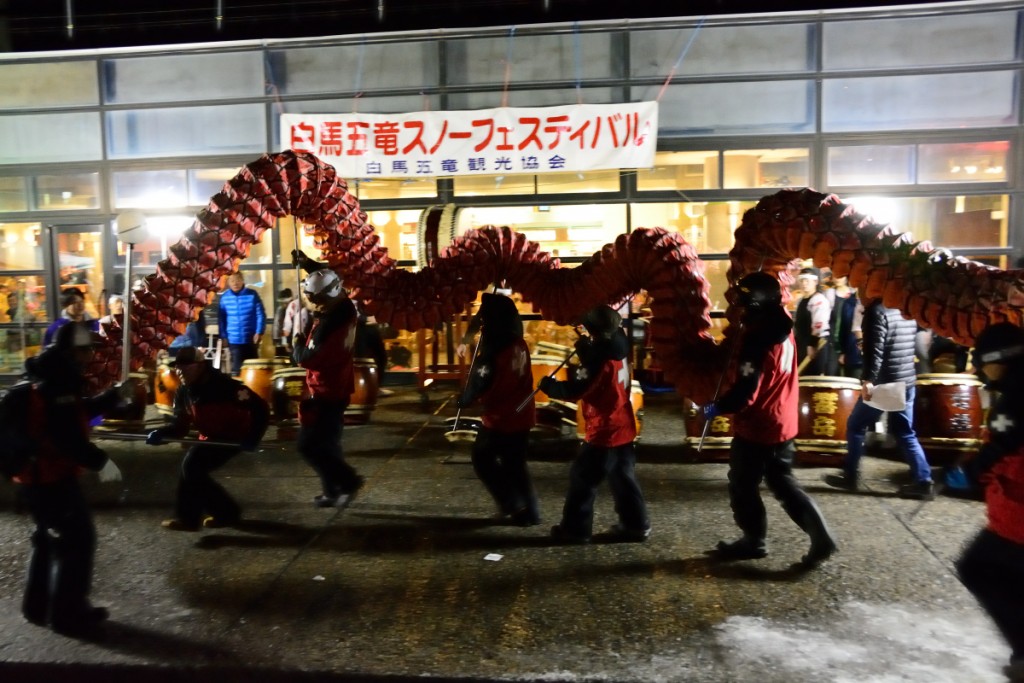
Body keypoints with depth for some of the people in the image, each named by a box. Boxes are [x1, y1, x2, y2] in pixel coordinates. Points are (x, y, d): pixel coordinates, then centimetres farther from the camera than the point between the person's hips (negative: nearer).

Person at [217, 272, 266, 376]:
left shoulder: (252, 294, -5)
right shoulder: (224, 297, -1)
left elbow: (261, 315, -4)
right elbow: (221, 318, 5)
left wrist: (259, 332, -10)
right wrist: (223, 336, 0)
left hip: (251, 339, 0)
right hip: (234, 339, 0)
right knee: (236, 368, 0)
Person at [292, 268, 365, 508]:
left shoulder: (328, 324, -28)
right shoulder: (343, 306, -1)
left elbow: (309, 359, -25)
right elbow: (324, 279, 17)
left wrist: (297, 343, -8)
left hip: (326, 392, -10)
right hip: (337, 387, 10)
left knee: (310, 444, -4)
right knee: (327, 442, 17)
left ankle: (347, 480, 1)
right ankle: (333, 491, 24)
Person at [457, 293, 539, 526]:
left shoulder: (493, 349, -21)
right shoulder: (520, 345, 1)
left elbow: (479, 381, -17)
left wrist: (464, 400, 0)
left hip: (499, 418, -7)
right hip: (522, 416, 7)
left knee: (483, 459, 13)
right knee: (515, 464, 20)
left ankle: (513, 505, 9)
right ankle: (530, 510, 20)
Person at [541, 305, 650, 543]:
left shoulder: (601, 361, -21)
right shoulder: (618, 352, 3)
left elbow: (573, 391, -22)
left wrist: (548, 385, -8)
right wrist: (586, 351, 6)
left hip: (603, 433, -9)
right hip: (623, 429, 9)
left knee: (582, 478, 3)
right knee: (623, 478, 17)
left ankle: (575, 528, 11)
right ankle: (636, 525, 24)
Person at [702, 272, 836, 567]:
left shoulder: (757, 337, -23)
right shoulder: (782, 329, 4)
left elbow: (745, 390, -25)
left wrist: (716, 408, -12)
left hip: (756, 427, -9)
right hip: (783, 423, 9)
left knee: (743, 486, 10)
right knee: (782, 481, 20)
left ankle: (753, 540, 23)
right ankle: (820, 536, 15)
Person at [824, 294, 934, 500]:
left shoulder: (877, 311, -12)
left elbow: (874, 349, -21)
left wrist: (868, 380, -24)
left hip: (884, 383, -8)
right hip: (907, 381, 8)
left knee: (856, 425, 7)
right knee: (905, 433, 12)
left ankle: (850, 476, 13)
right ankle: (924, 482, 6)